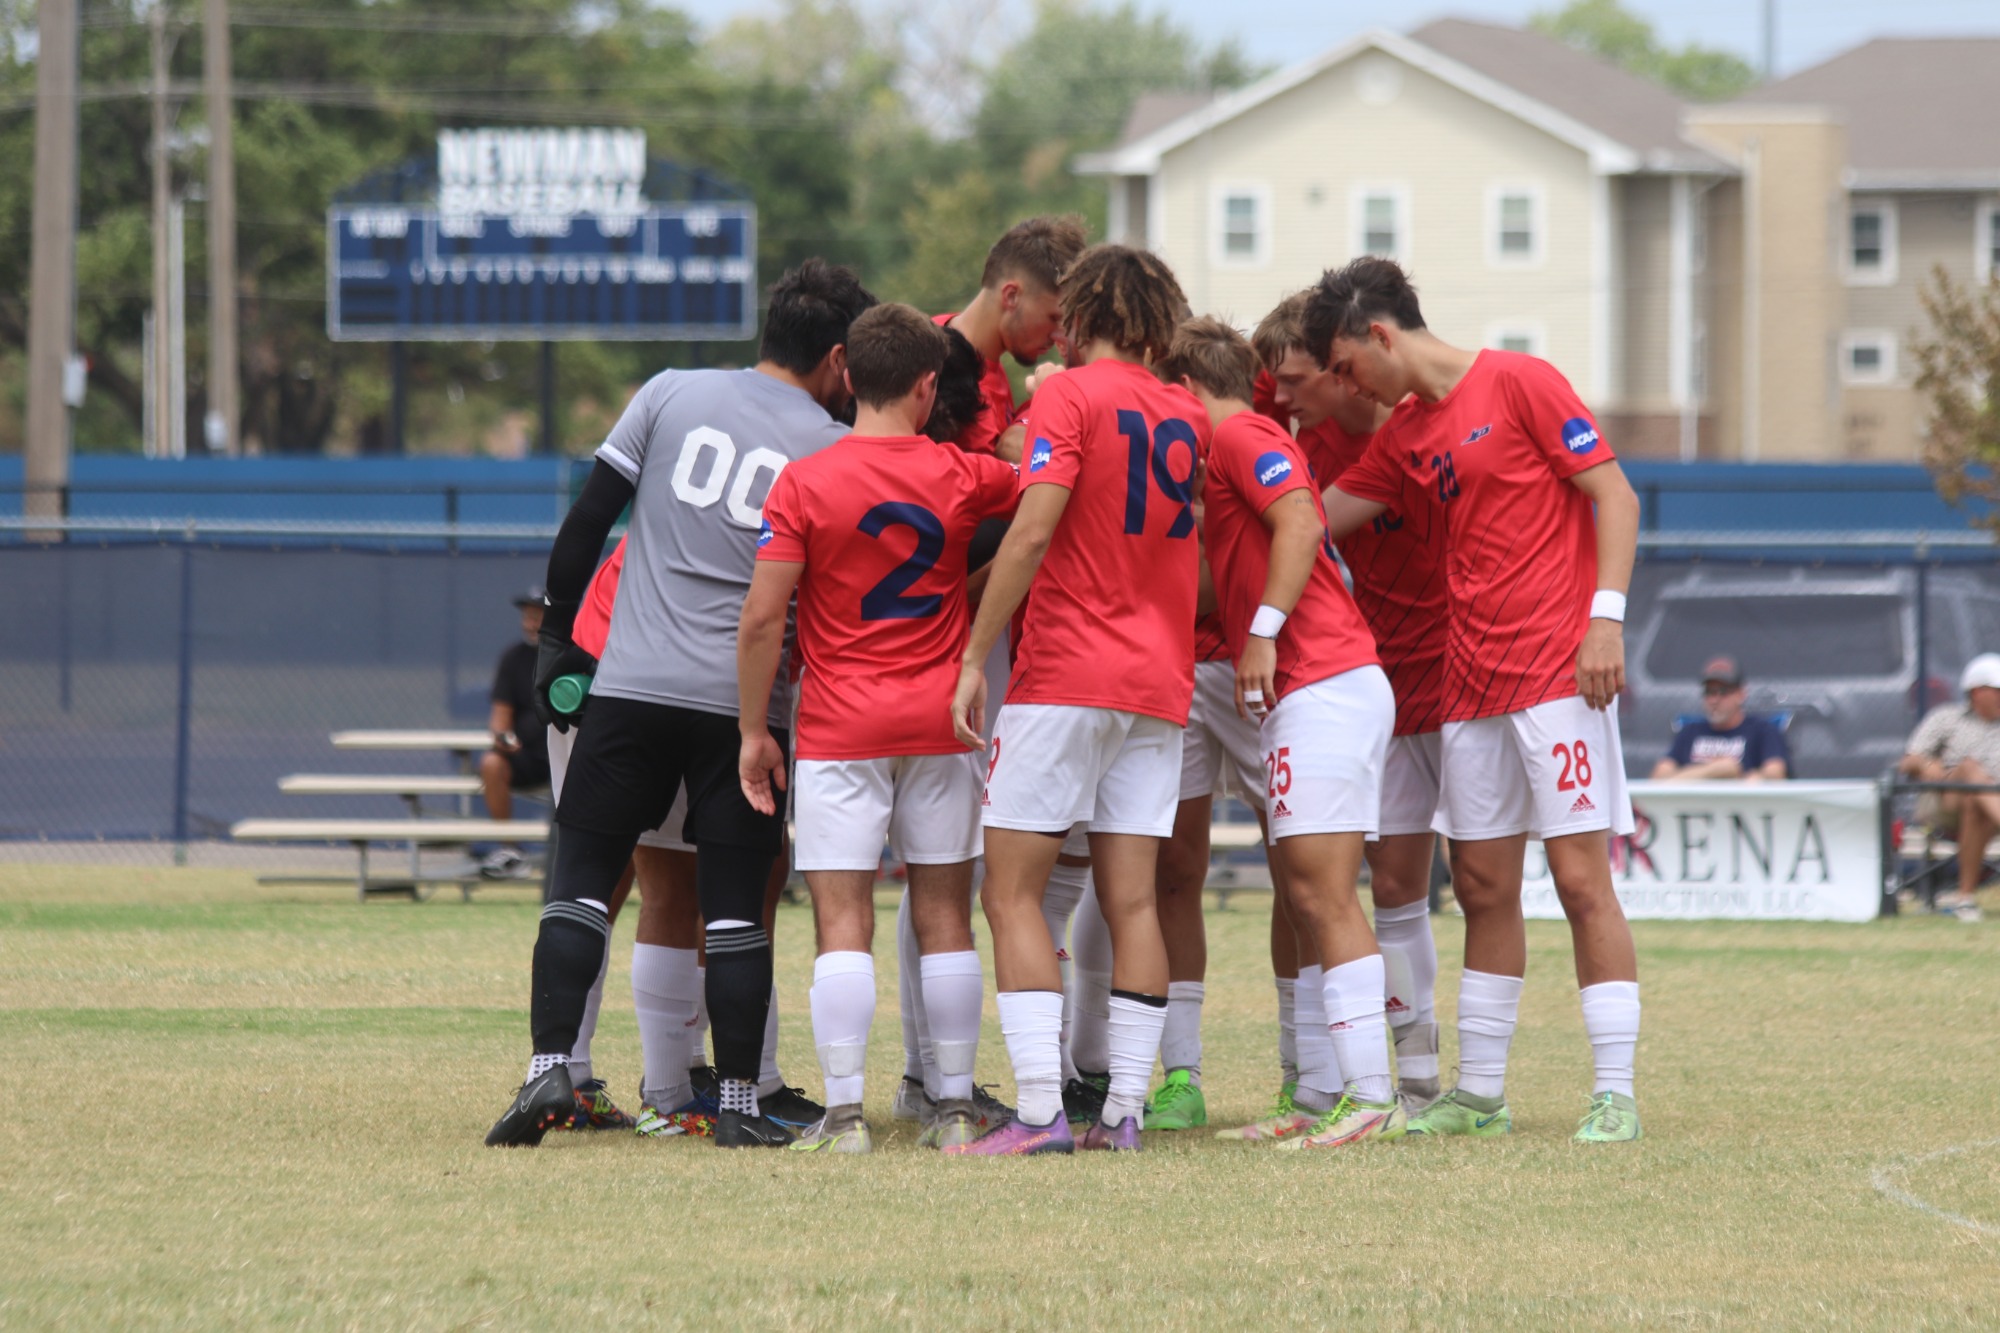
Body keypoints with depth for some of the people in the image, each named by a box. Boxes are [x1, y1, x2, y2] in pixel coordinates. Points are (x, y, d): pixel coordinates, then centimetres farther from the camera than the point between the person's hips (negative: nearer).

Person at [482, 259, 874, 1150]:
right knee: (734, 907, 6)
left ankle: (550, 1068, -9)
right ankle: (738, 1102, 4)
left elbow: (587, 521, 5)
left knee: (581, 879, 4)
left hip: (633, 685, 0)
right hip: (747, 700, 0)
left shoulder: (672, 395, 5)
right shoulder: (834, 450, 2)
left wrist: (559, 641, 13)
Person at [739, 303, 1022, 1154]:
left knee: (844, 922, -4)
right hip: (940, 723, 2)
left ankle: (844, 1110, -10)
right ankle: (955, 1106, 10)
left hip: (839, 727, -2)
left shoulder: (804, 484, -7)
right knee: (944, 916, 8)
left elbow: (762, 619, -8)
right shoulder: (963, 478, 0)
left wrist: (754, 731, 0)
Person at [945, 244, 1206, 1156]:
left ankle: (1040, 1109, -13)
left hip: (1065, 673, -6)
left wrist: (975, 656, -12)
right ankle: (1124, 1109, 2)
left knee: (1012, 892, -3)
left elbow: (1031, 534, -15)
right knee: (1131, 900, 6)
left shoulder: (1071, 397, -8)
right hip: (1162, 679, 6)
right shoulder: (1186, 417, 11)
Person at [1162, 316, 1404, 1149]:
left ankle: (1369, 1096, -17)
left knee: (1320, 891, -13)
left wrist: (1265, 630, -19)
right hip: (1331, 688, 10)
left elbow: (1301, 521, -18)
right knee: (1310, 895, 9)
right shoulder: (1241, 446, 25)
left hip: (1322, 685, -10)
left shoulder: (1240, 437, -4)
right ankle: (1361, 1094, 8)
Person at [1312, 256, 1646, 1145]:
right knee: (1482, 885, 9)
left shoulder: (1518, 383, -6)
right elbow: (1317, 519, 23)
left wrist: (1606, 614, -16)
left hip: (1558, 670, -7)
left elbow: (1614, 494, -8)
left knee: (1581, 876, -9)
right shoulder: (1405, 435, 15)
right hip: (1471, 680, 8)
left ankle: (1615, 1095, -8)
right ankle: (1480, 1093, 17)